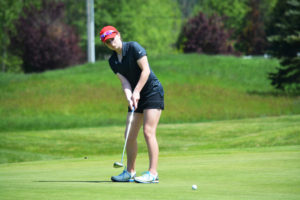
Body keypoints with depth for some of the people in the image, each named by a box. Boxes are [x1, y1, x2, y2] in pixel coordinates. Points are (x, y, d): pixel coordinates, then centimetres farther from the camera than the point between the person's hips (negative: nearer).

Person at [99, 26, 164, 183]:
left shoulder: (133, 47, -11)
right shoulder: (112, 61, 7)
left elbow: (145, 70, -15)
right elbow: (124, 81, -1)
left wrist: (136, 92, -18)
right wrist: (129, 97, -19)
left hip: (153, 91, -7)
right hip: (136, 97, 7)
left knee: (148, 132, -15)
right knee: (129, 135, 4)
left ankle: (153, 173, -16)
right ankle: (130, 172, 15)